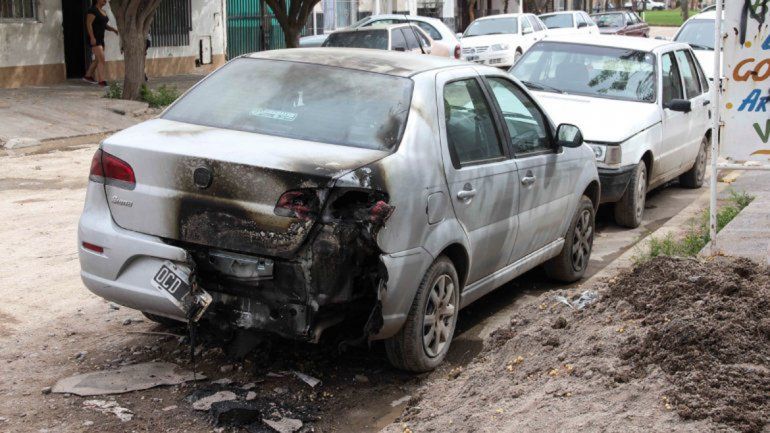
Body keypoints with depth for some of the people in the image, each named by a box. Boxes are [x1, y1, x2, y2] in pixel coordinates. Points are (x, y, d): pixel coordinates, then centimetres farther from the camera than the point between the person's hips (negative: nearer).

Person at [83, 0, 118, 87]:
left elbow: (105, 25, 21)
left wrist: (113, 29, 2)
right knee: (102, 59, -17)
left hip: (101, 39, 9)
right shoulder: (93, 10, -11)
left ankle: (88, 76, 32)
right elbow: (88, 24, -17)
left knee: (97, 59, 17)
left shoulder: (103, 12, 16)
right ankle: (101, 81, -20)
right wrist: (92, 37, -24)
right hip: (94, 39, -9)